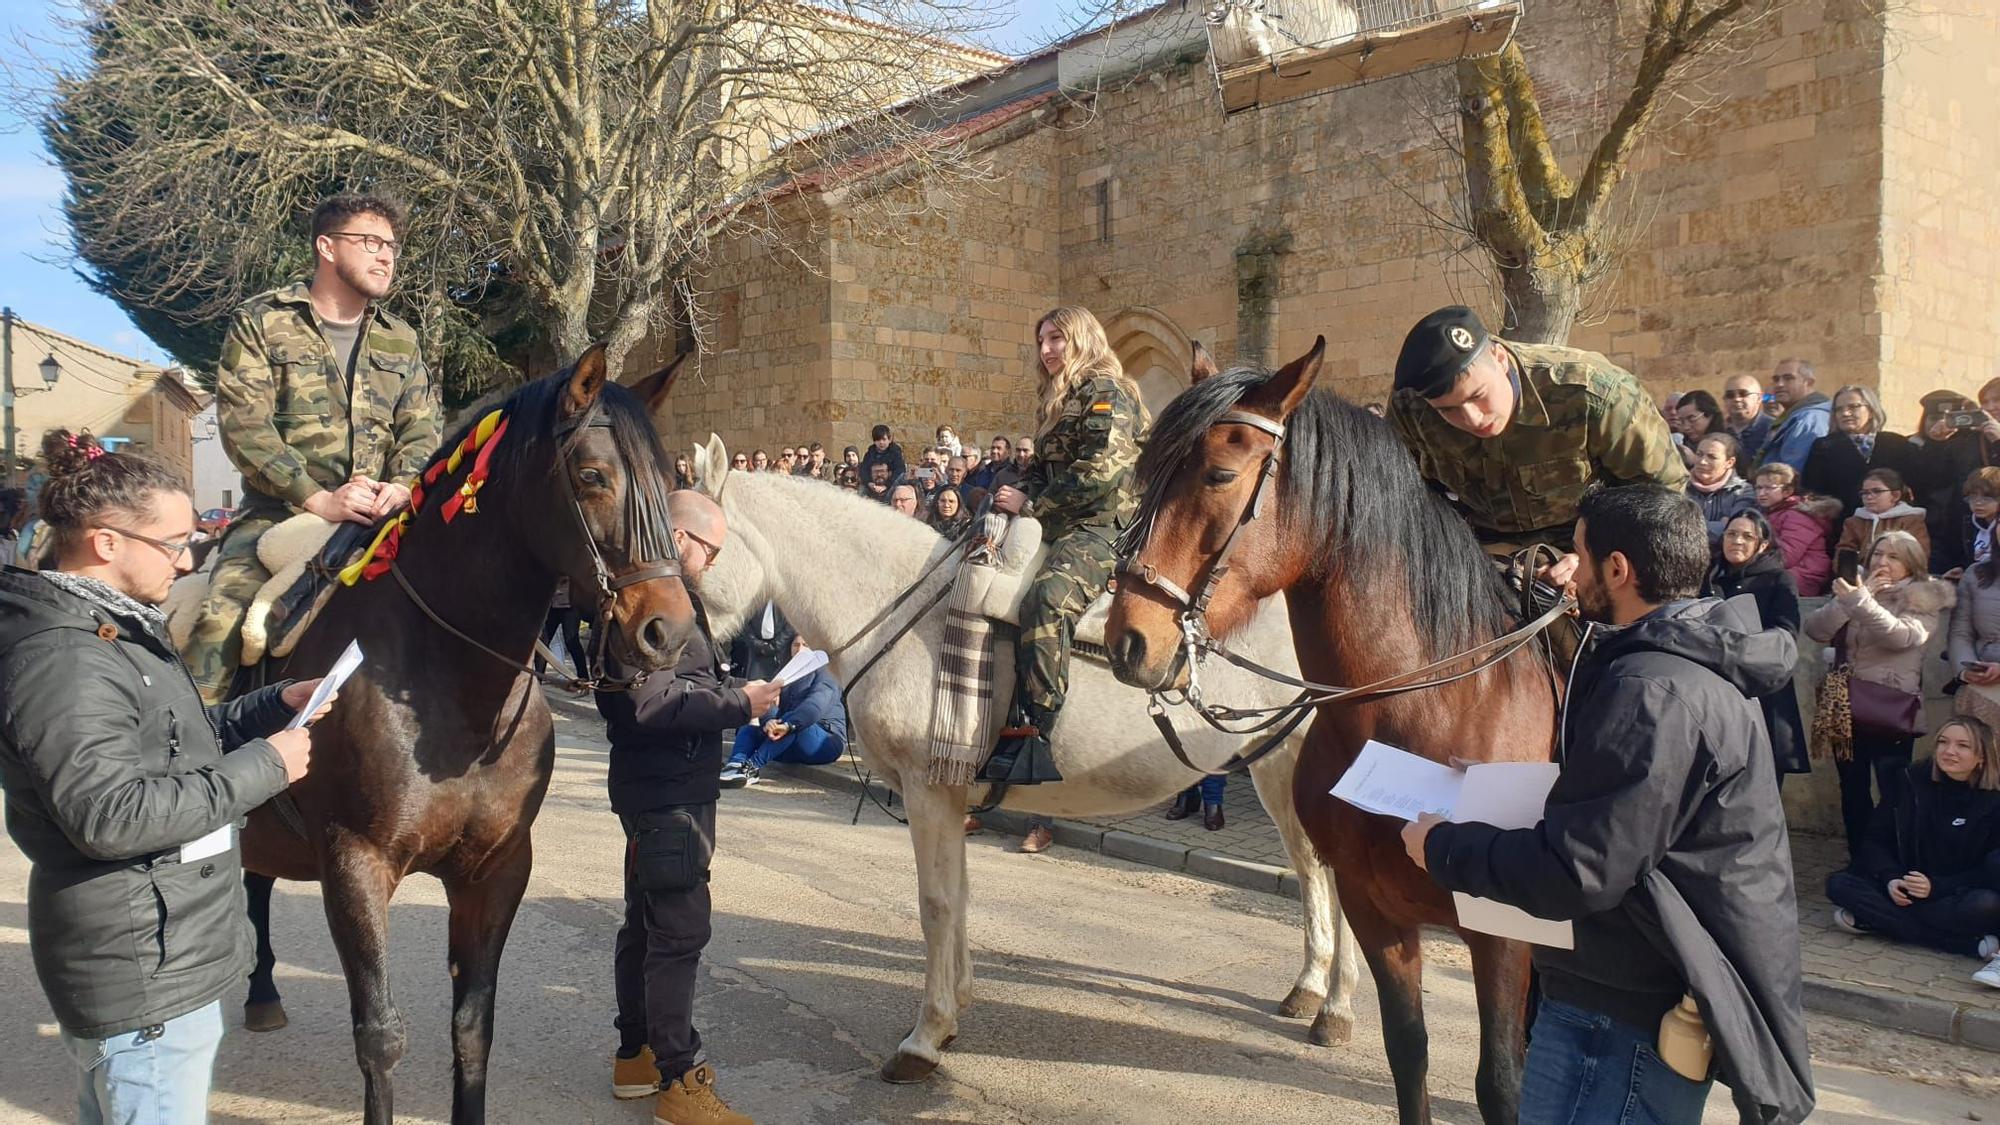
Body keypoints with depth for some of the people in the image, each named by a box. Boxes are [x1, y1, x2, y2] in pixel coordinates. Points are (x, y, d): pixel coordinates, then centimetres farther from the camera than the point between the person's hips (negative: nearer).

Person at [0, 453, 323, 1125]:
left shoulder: (116, 632, 11)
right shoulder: (61, 661, -22)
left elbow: (178, 745, 21)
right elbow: (110, 816, -29)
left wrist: (276, 706, 5)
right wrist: (265, 766, -23)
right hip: (145, 982, -11)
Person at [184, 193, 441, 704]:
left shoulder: (401, 341, 17)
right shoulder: (259, 323, 3)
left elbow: (423, 426, 9)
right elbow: (243, 422, -8)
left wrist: (402, 485, -13)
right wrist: (317, 498, -18)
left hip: (382, 521, 4)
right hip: (281, 511, -3)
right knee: (219, 619, -23)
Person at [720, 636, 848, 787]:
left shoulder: (824, 674, -2)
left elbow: (815, 706, -23)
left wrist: (789, 725, -40)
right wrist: (768, 721, -28)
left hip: (826, 742, -6)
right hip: (793, 748, 6)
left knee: (791, 719, -32)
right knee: (749, 725, -10)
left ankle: (753, 766, -43)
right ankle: (736, 763, -42)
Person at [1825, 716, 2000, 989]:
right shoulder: (1912, 783, -1)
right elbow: (1876, 840, 3)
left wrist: (1936, 887, -20)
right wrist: (1890, 878, -16)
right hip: (1902, 890, 4)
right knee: (1838, 884, -23)